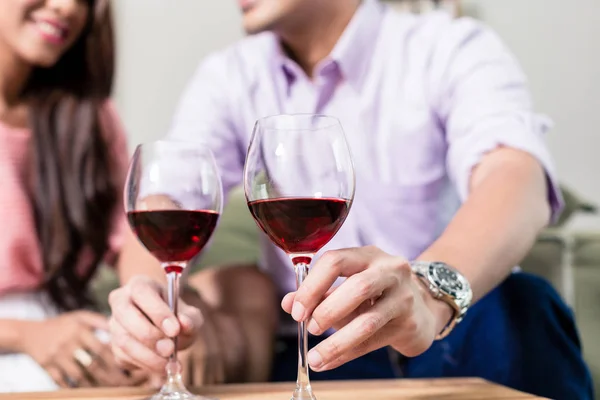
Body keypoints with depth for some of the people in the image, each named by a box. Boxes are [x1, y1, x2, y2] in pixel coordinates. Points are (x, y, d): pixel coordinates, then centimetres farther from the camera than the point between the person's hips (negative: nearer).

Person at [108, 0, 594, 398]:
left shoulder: (453, 50, -9)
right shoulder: (229, 78, 2)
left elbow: (521, 182, -29)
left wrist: (431, 292, -51)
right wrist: (149, 295, -37)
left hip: (454, 344, -2)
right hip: (314, 355, 2)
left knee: (520, 303, -30)